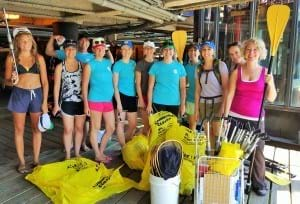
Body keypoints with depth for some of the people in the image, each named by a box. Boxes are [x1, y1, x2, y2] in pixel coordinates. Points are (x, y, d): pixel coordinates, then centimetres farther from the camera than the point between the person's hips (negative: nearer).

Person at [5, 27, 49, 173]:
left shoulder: (39, 58, 2)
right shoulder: (11, 58, 0)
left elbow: (45, 81, 2)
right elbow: (7, 80, 5)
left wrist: (45, 101, -3)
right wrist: (13, 79, -19)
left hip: (37, 94, 1)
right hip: (19, 95, -1)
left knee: (37, 129, 9)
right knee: (19, 129, 7)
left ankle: (36, 160, 23)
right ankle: (21, 162, 21)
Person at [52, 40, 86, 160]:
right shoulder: (60, 66, 2)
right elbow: (56, 86, 1)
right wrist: (56, 104, -1)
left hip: (81, 101, 1)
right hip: (67, 102, -1)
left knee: (79, 128, 10)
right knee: (68, 129, 5)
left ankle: (77, 153, 26)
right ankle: (67, 154, 21)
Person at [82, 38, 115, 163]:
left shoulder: (108, 62, 11)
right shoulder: (90, 65, -4)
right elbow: (85, 85, -6)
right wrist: (86, 104, -10)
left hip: (108, 100, 6)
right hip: (95, 100, -6)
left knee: (111, 128, 10)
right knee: (95, 128, 5)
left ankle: (101, 152, 28)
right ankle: (97, 155, 20)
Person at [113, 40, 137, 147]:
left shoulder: (134, 63, 10)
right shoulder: (118, 64, -5)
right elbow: (115, 85, -7)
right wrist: (118, 102, -14)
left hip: (132, 96, 6)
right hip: (121, 95, -5)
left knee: (133, 125, 12)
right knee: (121, 124, 2)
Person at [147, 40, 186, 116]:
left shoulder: (179, 66, 3)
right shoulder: (156, 66, 0)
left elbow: (182, 88, 4)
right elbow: (150, 87, 1)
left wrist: (183, 104, -2)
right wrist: (149, 104, -3)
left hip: (174, 103, 1)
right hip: (158, 102, -1)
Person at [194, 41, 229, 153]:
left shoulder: (221, 65, -3)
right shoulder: (199, 68, 9)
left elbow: (226, 87, -7)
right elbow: (197, 90, 11)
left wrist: (223, 105, -15)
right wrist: (196, 108, 8)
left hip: (217, 102, -4)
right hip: (204, 103, 4)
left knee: (217, 133, -3)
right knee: (208, 133, 9)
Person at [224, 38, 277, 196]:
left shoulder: (265, 72, 4)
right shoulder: (237, 71, 2)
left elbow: (271, 98, 3)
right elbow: (230, 95, 0)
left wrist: (270, 83, -15)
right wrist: (225, 117, -4)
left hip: (255, 119, 1)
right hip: (236, 117, 0)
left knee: (257, 151, 3)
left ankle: (259, 184, 20)